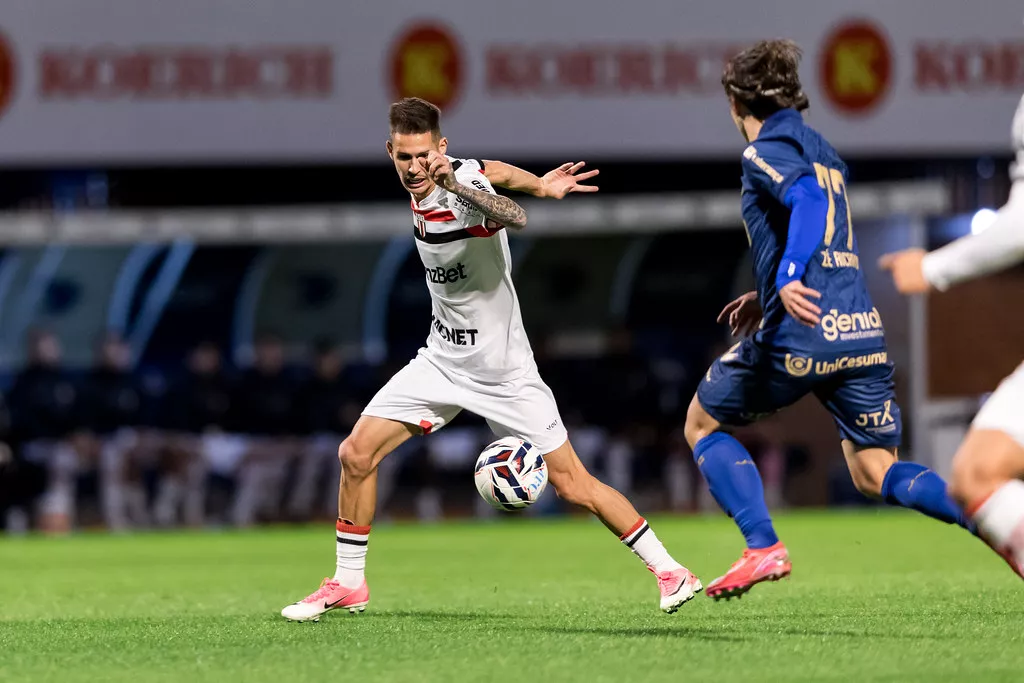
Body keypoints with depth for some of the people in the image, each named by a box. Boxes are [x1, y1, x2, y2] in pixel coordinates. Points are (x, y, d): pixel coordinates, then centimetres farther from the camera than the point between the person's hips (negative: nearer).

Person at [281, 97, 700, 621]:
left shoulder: (464, 191, -25)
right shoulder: (424, 184, -2)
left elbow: (515, 219, -48)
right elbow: (493, 170, 18)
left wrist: (456, 186, -61)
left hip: (502, 371, -7)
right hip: (442, 358, 7)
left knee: (573, 486, -4)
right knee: (356, 454, -4)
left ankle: (669, 571, 10)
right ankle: (348, 584, 10)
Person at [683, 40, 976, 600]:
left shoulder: (765, 151, -2)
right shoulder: (823, 151, 23)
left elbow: (809, 198, -23)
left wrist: (788, 279, -33)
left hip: (798, 336, -7)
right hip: (863, 329, 7)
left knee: (703, 425, 15)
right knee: (875, 474, 9)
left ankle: (763, 548, 0)